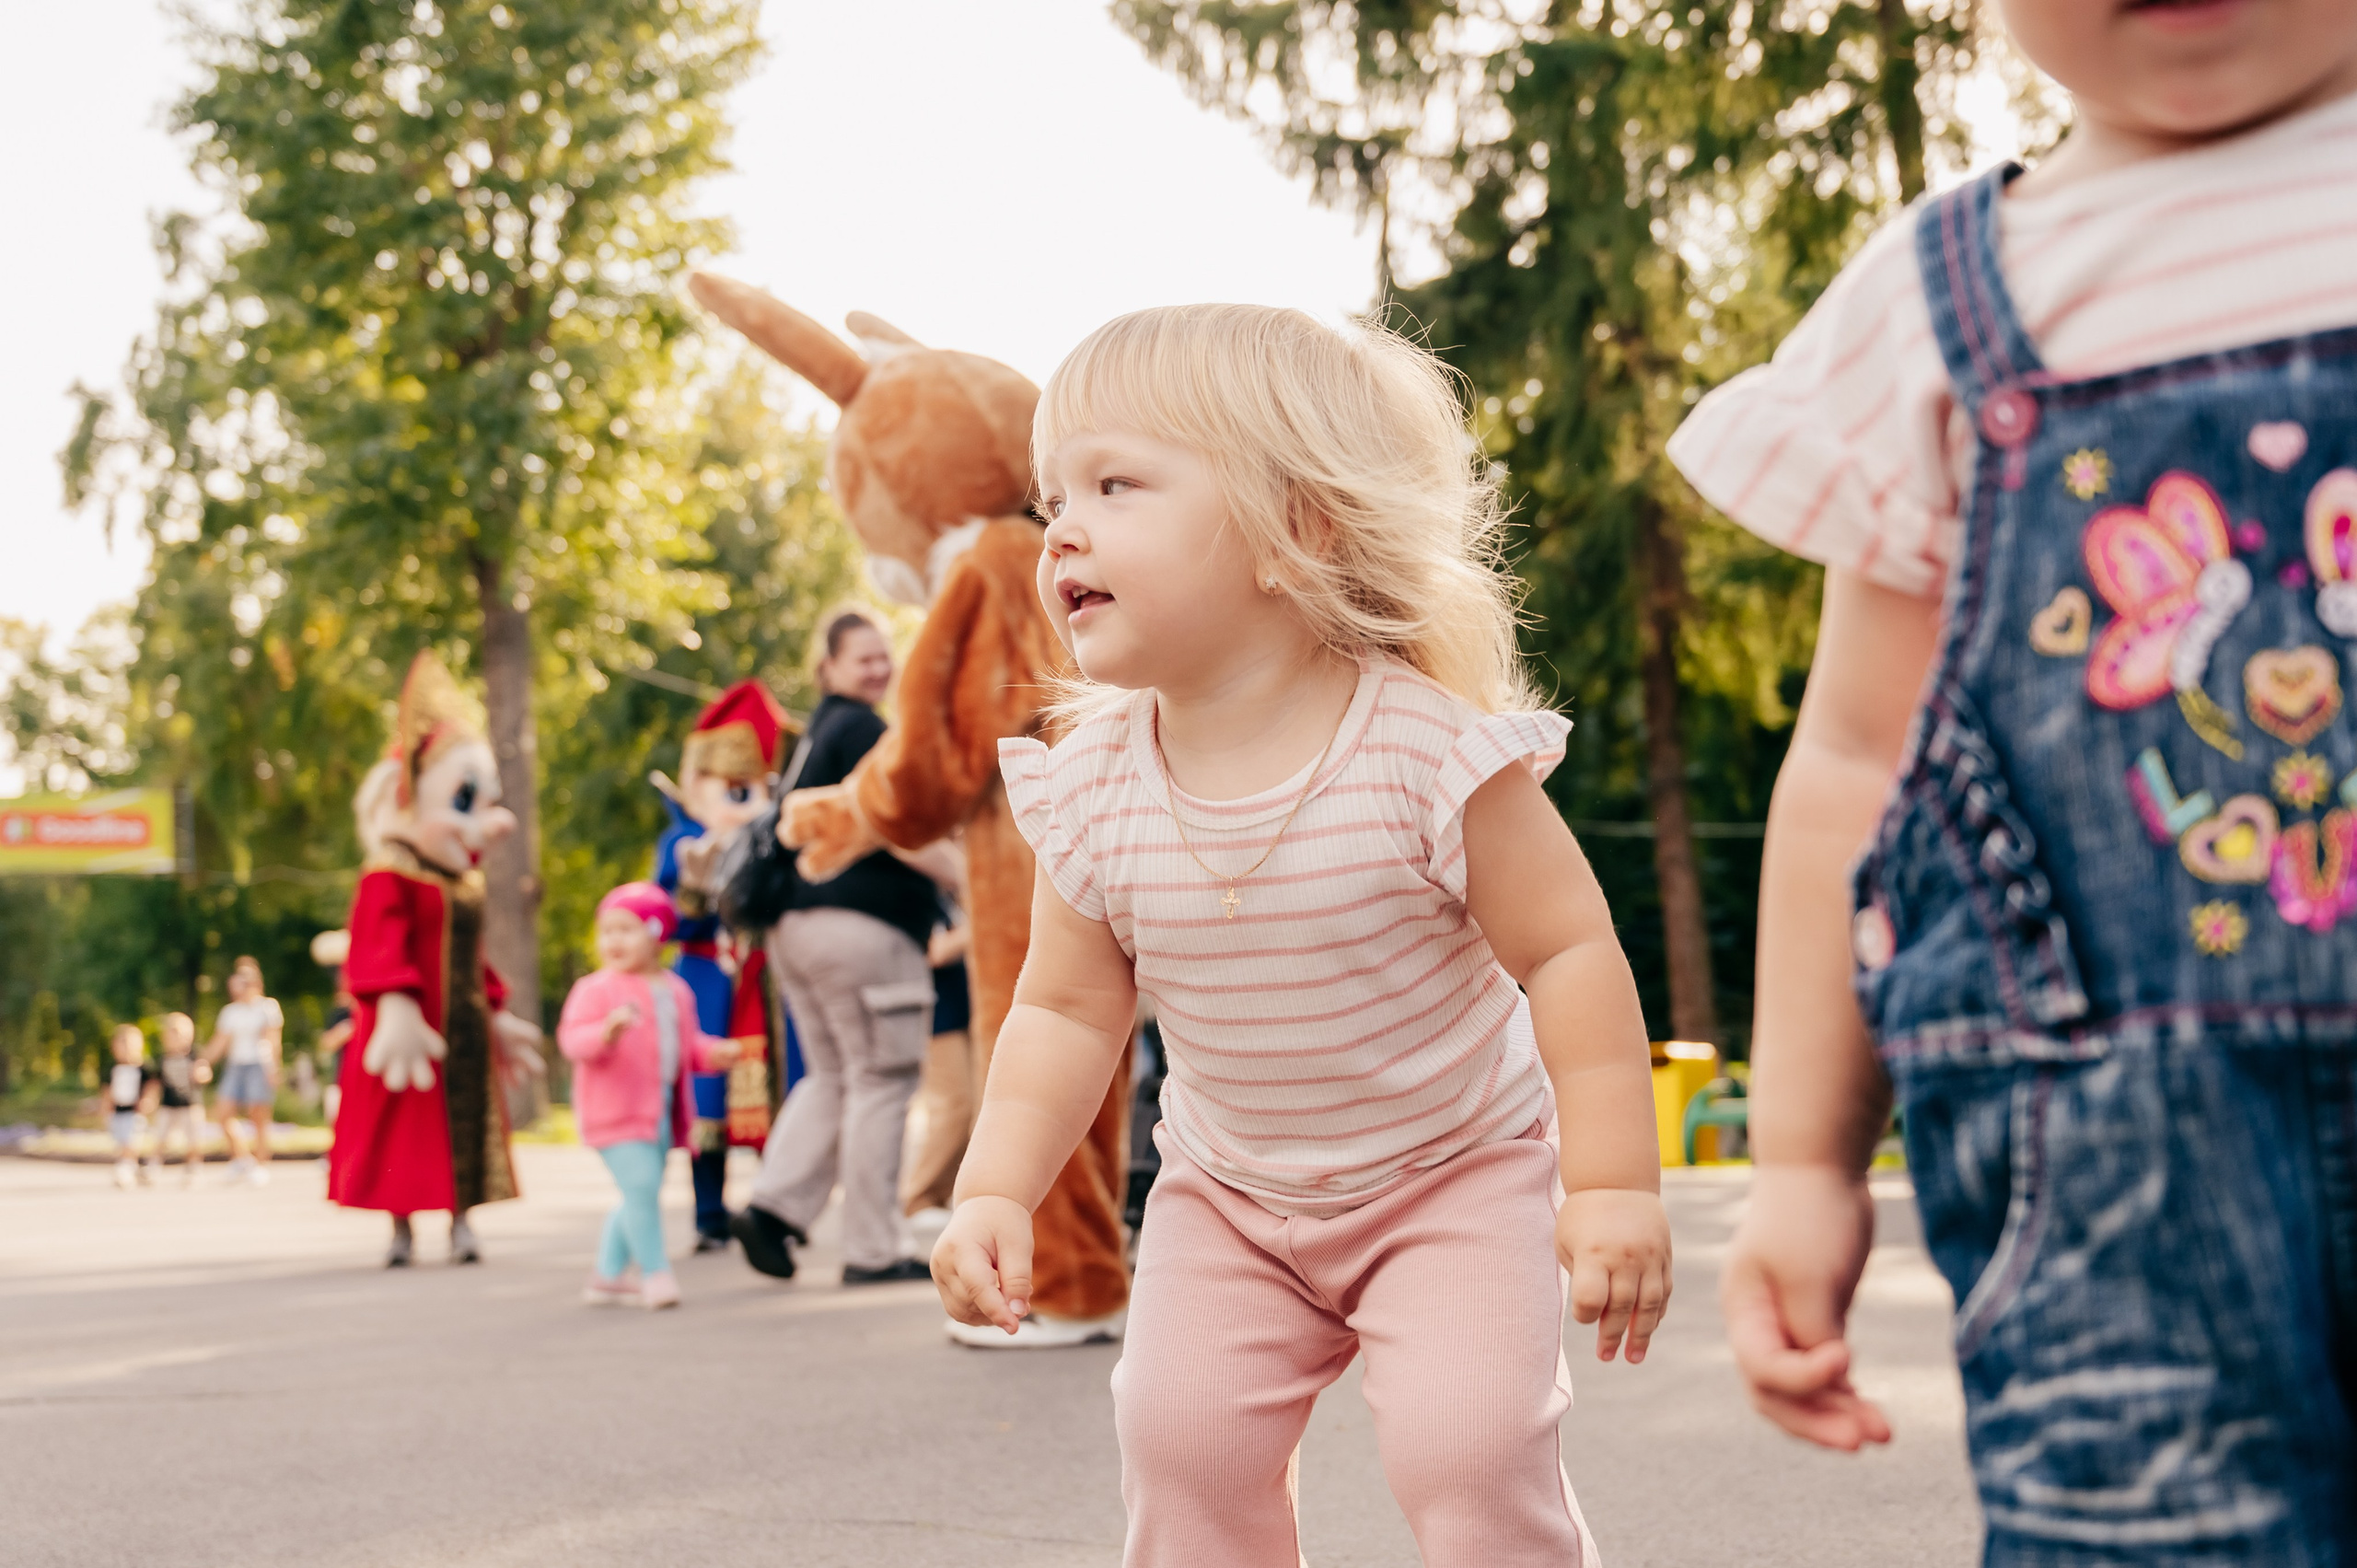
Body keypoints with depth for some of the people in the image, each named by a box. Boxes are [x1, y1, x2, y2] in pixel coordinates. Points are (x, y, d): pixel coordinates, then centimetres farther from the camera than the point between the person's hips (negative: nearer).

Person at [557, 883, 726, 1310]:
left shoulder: (676, 991, 13)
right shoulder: (595, 989, -7)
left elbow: (687, 1042, 24)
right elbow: (572, 1039, -17)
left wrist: (712, 1052, 4)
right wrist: (606, 1032, -36)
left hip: (662, 1110, 7)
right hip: (615, 1110, -7)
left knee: (640, 1199, 12)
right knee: (641, 1186, -17)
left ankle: (608, 1274, 25)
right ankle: (655, 1272, -7)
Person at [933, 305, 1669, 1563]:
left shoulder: (1431, 751, -25)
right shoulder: (1092, 792, -12)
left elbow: (1568, 952, -19)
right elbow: (1067, 1010, -2)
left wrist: (1614, 1184, -20)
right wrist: (995, 1191, -12)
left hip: (1453, 1171, -4)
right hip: (1227, 1193, 4)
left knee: (1466, 1444, -17)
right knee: (1180, 1431, -6)